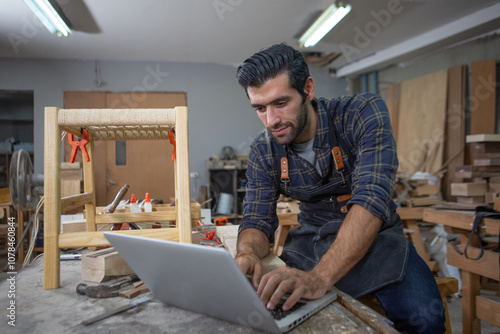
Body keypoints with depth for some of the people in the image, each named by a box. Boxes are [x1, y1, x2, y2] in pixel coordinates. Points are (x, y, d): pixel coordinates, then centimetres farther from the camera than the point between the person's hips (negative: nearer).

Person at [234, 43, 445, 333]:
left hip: (374, 235, -2)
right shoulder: (263, 151, -6)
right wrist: (247, 253, -31)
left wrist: (319, 276, -45)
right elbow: (257, 220, -5)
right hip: (312, 238, 3)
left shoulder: (363, 114, -19)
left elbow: (373, 198, -31)